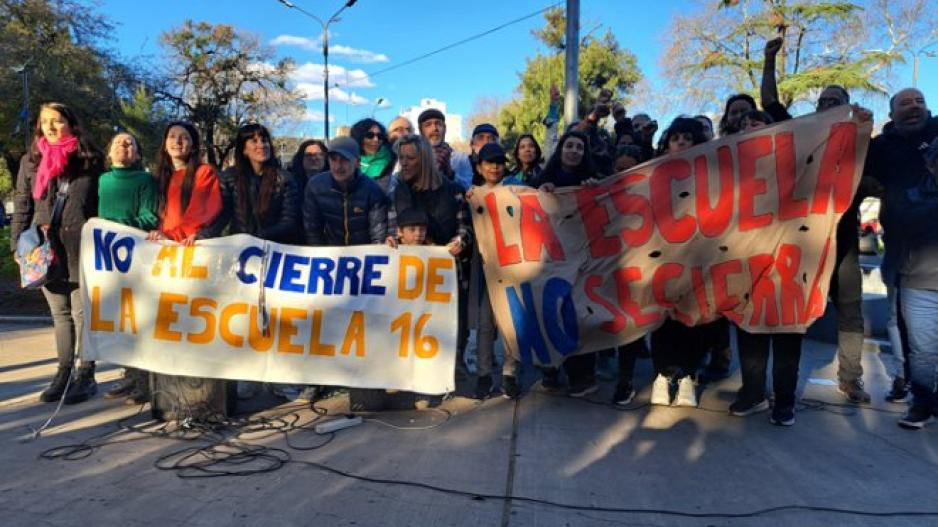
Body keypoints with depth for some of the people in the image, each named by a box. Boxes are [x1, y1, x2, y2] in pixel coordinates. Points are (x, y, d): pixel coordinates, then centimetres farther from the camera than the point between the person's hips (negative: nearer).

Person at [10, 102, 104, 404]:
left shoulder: (90, 160, 1)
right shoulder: (31, 161, 10)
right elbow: (21, 206, 11)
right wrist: (18, 244, 4)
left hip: (82, 248, -4)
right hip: (45, 249, 4)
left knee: (82, 311, 0)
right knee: (59, 313, 11)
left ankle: (86, 375, 8)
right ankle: (64, 373, 20)